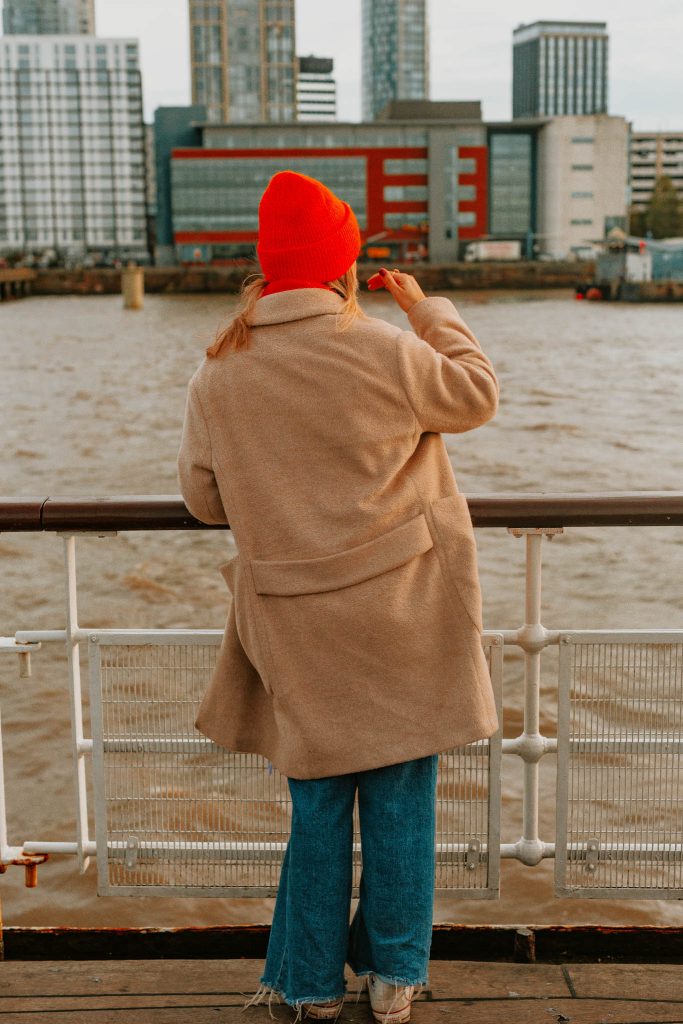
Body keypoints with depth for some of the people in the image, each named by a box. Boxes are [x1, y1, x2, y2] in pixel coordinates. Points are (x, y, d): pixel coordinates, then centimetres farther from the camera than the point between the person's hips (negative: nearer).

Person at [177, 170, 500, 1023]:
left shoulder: (219, 375, -5)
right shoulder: (384, 353, -14)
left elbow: (204, 498, 3)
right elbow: (476, 394, 3)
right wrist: (429, 308, 14)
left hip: (295, 621, 2)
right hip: (399, 612, -2)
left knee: (318, 799, 14)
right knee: (400, 790, 11)